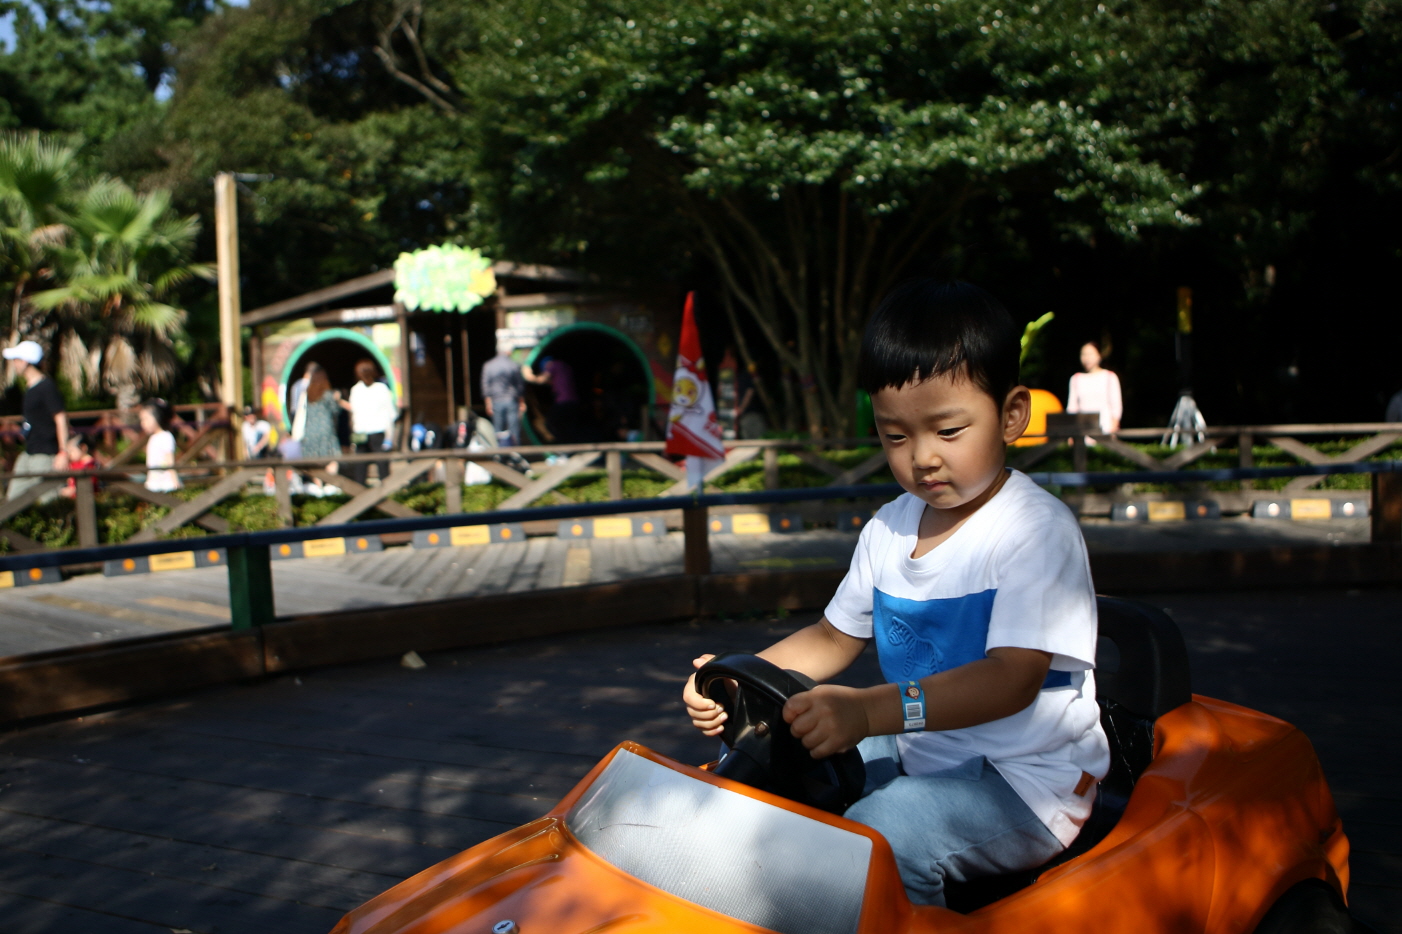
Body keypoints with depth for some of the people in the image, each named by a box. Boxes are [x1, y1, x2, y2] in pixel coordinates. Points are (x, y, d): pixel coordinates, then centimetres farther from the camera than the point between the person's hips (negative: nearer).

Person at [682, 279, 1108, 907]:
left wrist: (871, 709, -42)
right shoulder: (891, 527, 7)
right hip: (919, 757, 8)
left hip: (1023, 784, -7)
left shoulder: (1037, 528, -16)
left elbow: (1014, 678, -27)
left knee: (883, 829, -32)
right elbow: (835, 637, 17)